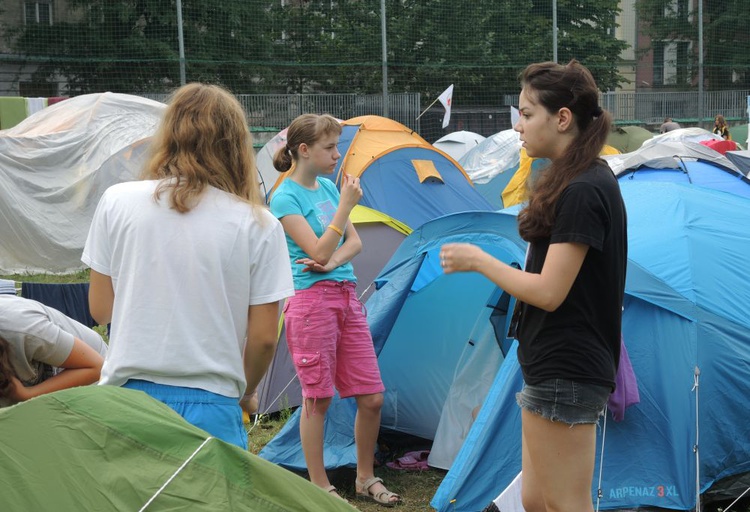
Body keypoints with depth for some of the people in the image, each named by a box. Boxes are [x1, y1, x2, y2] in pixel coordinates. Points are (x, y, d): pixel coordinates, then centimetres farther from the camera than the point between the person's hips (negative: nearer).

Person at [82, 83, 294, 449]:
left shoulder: (117, 202, 0)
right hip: (210, 407, -2)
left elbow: (100, 309, 6)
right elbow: (263, 337, -2)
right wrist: (244, 393, 16)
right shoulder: (259, 226, -5)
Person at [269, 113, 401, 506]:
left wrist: (332, 263, -10)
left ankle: (366, 479, 23)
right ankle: (320, 487, 15)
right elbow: (318, 251, -16)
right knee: (317, 398, 2)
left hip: (347, 297, 7)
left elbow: (355, 242, 10)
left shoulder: (328, 186, 12)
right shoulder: (285, 198, -9)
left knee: (372, 397, 7)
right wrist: (345, 205, -16)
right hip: (312, 301, -7)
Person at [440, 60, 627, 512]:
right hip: (559, 367, 10)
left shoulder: (582, 193, -20)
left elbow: (548, 292, -21)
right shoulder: (589, 181, 12)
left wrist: (477, 260, -10)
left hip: (565, 372, -10)